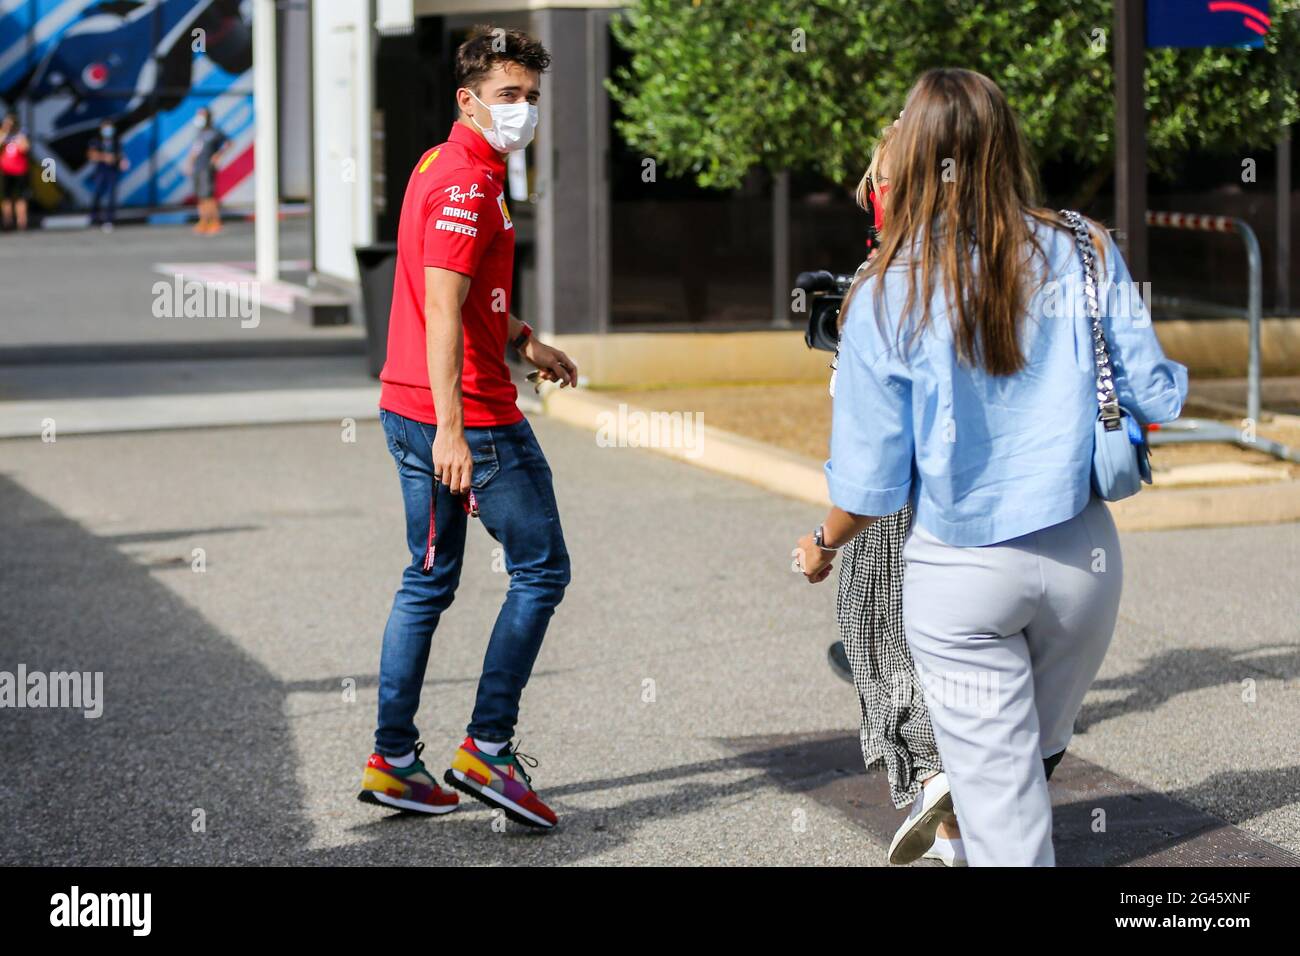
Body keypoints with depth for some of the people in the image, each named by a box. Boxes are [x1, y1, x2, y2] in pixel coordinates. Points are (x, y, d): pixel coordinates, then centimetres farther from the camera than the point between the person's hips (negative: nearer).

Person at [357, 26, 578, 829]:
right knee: (541, 568, 1)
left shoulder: (441, 167, 16)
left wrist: (525, 343, 26)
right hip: (469, 411, -10)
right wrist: (450, 430, -29)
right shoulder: (468, 182, -16)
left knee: (430, 580, 15)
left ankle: (394, 760, 17)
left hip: (410, 407, 10)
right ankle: (488, 747, 1)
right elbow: (443, 310, -24)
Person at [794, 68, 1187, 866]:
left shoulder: (888, 299, -10)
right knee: (1040, 753, 25)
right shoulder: (1084, 253, -5)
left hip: (961, 572, -1)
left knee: (1001, 794, 8)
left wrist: (823, 546, 13)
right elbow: (1157, 398, -2)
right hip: (1081, 556, 2)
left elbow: (871, 480, -6)